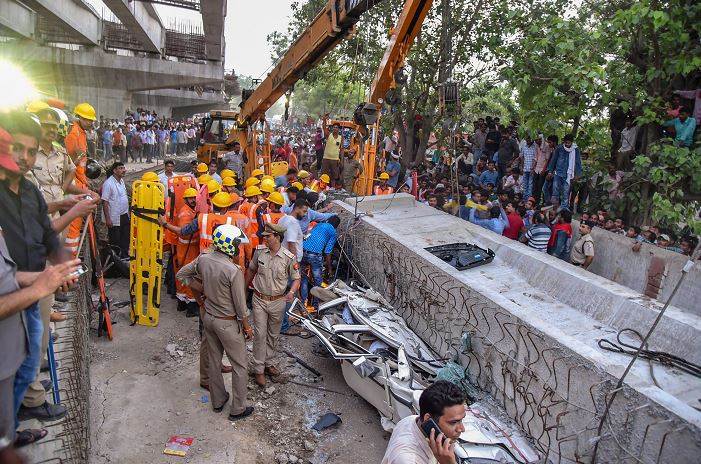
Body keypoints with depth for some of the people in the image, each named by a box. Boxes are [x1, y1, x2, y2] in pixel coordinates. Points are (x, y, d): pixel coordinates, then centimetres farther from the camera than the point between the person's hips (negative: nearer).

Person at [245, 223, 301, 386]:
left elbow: (296, 278, -5)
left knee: (273, 335, 15)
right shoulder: (259, 251, -7)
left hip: (278, 301, 0)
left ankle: (268, 362, 35)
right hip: (259, 300, 1)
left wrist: (291, 292, -25)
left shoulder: (289, 257, -15)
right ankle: (259, 369, 14)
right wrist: (244, 288, 18)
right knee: (260, 334, 2)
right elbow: (251, 270, 10)